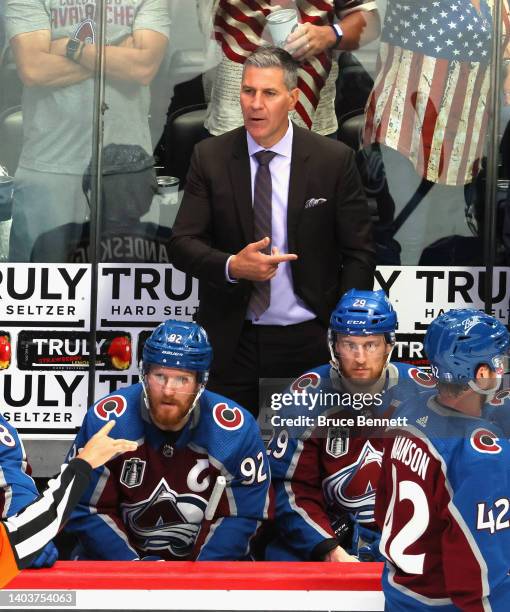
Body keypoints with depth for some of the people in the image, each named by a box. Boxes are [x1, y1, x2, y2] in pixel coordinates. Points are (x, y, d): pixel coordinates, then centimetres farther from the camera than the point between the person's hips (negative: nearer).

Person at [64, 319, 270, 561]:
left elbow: (241, 515, -7)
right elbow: (86, 510, -9)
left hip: (203, 559, 1)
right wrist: (131, 566, -16)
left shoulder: (236, 431, -14)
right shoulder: (104, 421, -15)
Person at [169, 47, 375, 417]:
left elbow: (358, 253, 0)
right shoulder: (210, 157, -1)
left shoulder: (333, 160, -4)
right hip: (231, 341, 1)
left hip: (308, 341, -1)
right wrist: (232, 266, -22)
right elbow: (182, 244, -2)